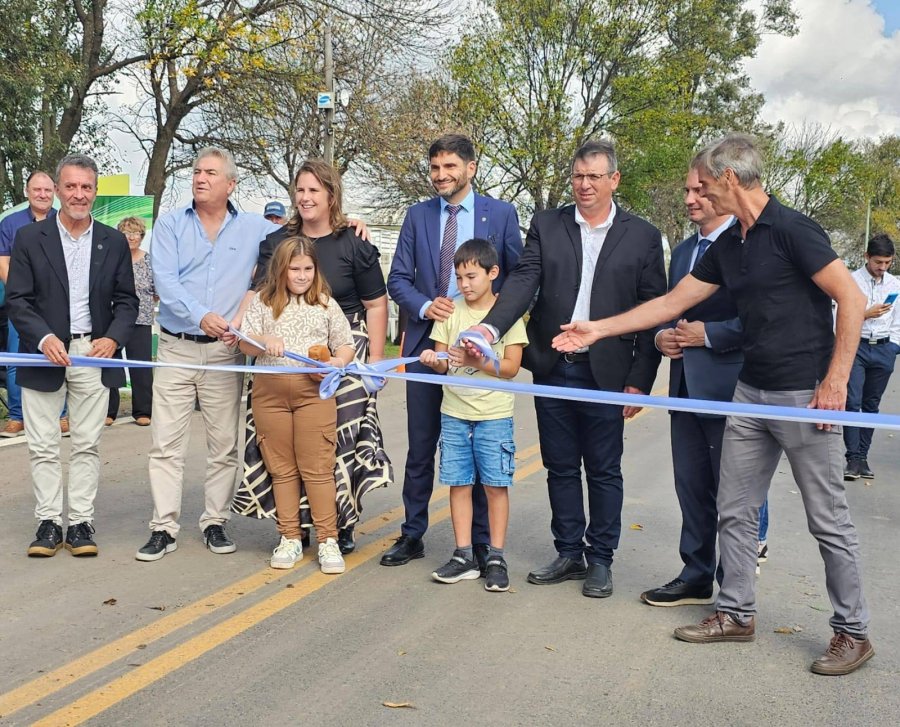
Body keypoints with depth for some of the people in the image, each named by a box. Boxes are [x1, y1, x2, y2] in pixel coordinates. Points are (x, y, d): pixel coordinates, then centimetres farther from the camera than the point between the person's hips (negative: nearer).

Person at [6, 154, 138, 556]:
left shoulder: (114, 242, 6)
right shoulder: (29, 238, 2)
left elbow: (126, 300, 8)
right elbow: (18, 299, -2)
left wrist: (113, 338, -10)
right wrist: (44, 338, -17)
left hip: (95, 353, 1)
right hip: (45, 353, -1)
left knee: (87, 445, 5)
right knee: (43, 445, 4)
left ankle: (81, 523, 13)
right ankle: (49, 522, 14)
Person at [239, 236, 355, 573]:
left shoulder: (326, 304, 8)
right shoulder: (263, 302, 8)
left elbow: (346, 346, 10)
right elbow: (246, 344, 2)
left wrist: (338, 361, -12)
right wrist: (264, 340, -20)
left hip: (314, 390, -1)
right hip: (270, 391, 2)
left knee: (317, 467, -4)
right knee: (281, 468, 8)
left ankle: (327, 539, 4)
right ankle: (290, 538, 17)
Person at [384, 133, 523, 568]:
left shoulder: (501, 214, 2)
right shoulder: (417, 215, 7)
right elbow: (398, 279, 7)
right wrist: (424, 306, -11)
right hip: (426, 342, 2)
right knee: (420, 448, 9)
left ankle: (481, 541, 17)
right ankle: (412, 535, 21)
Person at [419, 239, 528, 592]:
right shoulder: (450, 313, 7)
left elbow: (512, 367, -7)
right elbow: (442, 365, 6)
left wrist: (479, 362, -21)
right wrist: (434, 360, -16)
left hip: (494, 414, -3)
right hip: (454, 412, 3)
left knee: (496, 484, 1)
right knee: (459, 483, 6)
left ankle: (496, 558, 10)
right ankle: (464, 557, 15)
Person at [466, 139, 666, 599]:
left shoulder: (642, 236, 1)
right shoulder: (546, 226, 6)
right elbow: (523, 281, -7)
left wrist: (640, 381, -6)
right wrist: (491, 326, -25)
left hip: (606, 373, -2)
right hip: (552, 370, 3)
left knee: (604, 471, 7)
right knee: (560, 468, 12)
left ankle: (600, 560, 20)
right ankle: (569, 554, 26)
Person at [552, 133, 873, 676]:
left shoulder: (791, 229, -13)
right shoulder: (728, 246, 11)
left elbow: (852, 300, -15)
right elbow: (670, 303, 16)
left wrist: (835, 381, -18)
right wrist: (599, 329, 15)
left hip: (806, 395, -8)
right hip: (752, 392, 8)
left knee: (829, 520, 2)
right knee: (735, 510, 12)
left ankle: (854, 632, 16)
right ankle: (737, 613, 25)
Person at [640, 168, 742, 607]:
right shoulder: (682, 251, 17)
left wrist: (708, 334, -17)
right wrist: (662, 336, 4)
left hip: (728, 386, -8)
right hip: (686, 385, 8)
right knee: (691, 487, 14)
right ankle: (696, 578, 26)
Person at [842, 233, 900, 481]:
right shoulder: (852, 280, -3)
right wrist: (867, 314, -17)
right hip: (856, 346, -4)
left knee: (871, 405, 7)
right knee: (852, 402, -11)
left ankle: (862, 456, 12)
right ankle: (853, 458, -9)